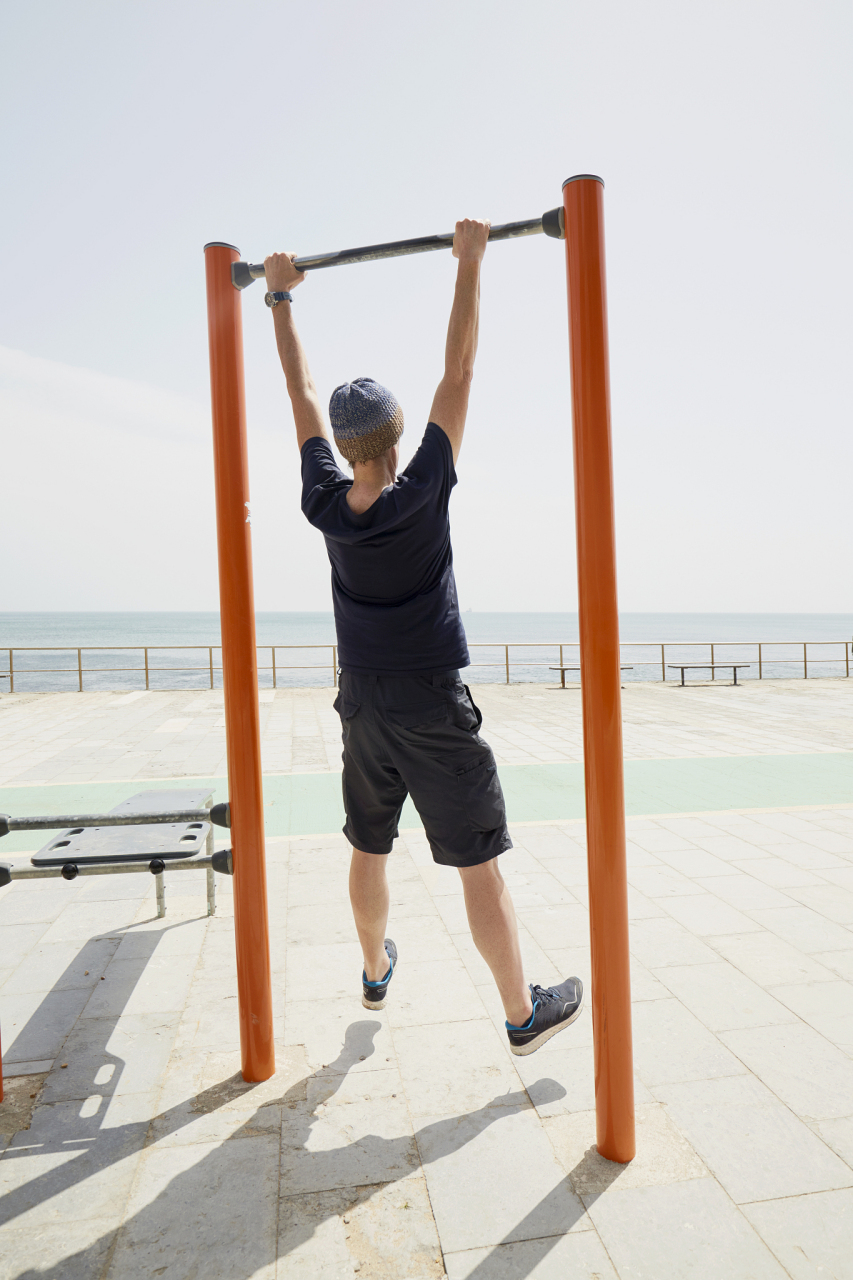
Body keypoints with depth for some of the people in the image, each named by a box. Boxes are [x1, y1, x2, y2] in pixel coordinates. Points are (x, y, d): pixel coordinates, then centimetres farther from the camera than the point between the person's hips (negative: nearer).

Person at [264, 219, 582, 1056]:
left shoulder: (325, 505, -6)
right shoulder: (421, 495, -17)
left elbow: (301, 394, 5)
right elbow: (458, 373, -12)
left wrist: (282, 298, 15)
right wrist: (469, 262, -4)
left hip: (363, 708, 5)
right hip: (434, 713, -5)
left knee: (369, 851, 21)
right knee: (479, 866, 5)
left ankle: (375, 972, 43)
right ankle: (523, 1014, 20)